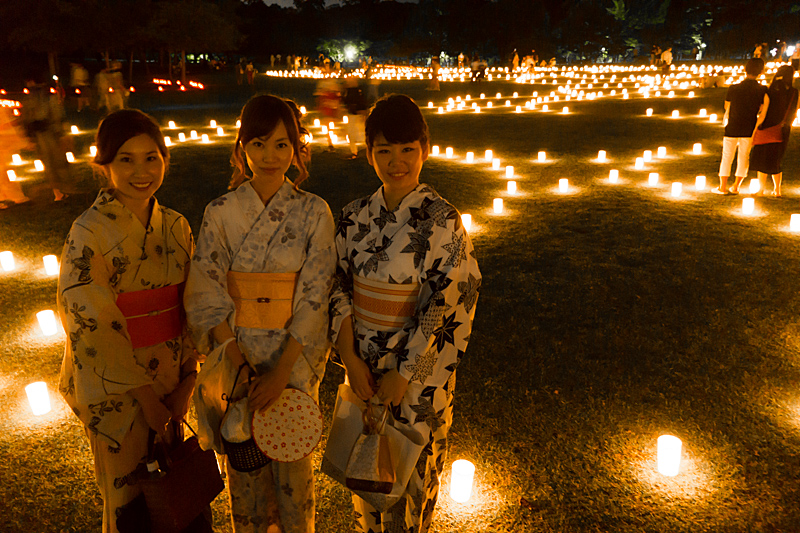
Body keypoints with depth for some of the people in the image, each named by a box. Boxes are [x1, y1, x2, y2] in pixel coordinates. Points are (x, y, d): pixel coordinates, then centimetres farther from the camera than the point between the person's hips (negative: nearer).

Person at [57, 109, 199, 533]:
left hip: (169, 382, 5)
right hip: (115, 391, -5)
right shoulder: (89, 232, -15)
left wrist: (187, 381, -3)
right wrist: (145, 396, -12)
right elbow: (93, 327, -16)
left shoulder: (175, 227, 1)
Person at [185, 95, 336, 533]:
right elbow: (206, 295, -5)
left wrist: (282, 371, -16)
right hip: (236, 353, 1)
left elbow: (315, 297, -10)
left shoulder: (314, 213, -7)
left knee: (292, 462, 13)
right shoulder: (220, 213, -4)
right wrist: (239, 364, -13)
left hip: (296, 356, -1)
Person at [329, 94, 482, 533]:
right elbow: (339, 288, 2)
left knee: (409, 477, 14)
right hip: (363, 366, 5)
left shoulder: (441, 222, -15)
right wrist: (351, 358, -8)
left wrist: (404, 373, -14)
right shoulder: (355, 217, 0)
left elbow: (447, 306, -15)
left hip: (417, 371, -4)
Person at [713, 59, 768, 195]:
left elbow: (726, 107, 1)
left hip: (732, 128, -1)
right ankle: (736, 187, 18)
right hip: (749, 129, 1)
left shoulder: (733, 89, -12)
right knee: (744, 158, 13)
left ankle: (722, 187, 13)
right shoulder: (762, 90, -9)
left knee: (727, 157, 9)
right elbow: (762, 111, -3)